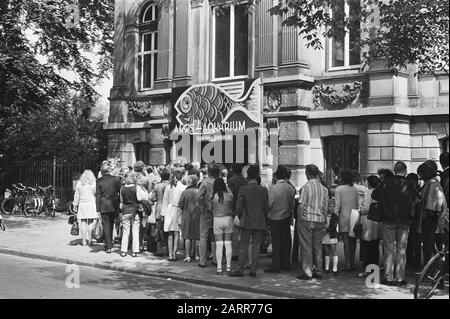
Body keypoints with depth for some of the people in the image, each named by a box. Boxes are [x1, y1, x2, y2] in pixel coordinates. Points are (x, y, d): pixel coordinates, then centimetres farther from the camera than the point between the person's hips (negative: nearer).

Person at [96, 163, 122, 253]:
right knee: (111, 225, 17)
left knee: (106, 226, 2)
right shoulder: (116, 179, -2)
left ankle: (108, 247, -3)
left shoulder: (99, 181, -6)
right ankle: (109, 245, 27)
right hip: (114, 206, 3)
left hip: (104, 206, -3)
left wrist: (98, 209, -5)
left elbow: (98, 195, -7)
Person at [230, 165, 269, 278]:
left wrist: (241, 218, 10)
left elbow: (238, 207, -8)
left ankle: (241, 270, 5)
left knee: (244, 247, 4)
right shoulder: (264, 190, -2)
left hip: (247, 222, -2)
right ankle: (253, 270, 9)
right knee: (256, 247, 7)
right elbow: (266, 208, 2)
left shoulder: (243, 189, -9)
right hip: (260, 223, 2)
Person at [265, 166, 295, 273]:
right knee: (286, 241, 12)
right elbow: (292, 204, 8)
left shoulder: (273, 189, -18)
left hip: (275, 218, -5)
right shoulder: (290, 188, 0)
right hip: (287, 217, 6)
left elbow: (268, 205, -15)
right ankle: (286, 264, 21)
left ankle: (275, 266, 4)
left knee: (276, 242, 0)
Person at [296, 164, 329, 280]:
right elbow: (325, 208, 8)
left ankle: (307, 272, 3)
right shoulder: (324, 188, 6)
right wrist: (324, 222, 15)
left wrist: (299, 220, -4)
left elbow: (301, 206, -12)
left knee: (306, 246, 1)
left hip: (307, 219, -5)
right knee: (318, 246, 12)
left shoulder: (305, 187, -10)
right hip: (320, 220, 5)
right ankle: (318, 271, 16)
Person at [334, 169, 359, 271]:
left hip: (344, 217, -4)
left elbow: (337, 206, -9)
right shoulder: (355, 189, 6)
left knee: (346, 242, -1)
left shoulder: (338, 189, -7)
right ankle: (352, 264, 13)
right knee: (353, 241, 10)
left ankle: (348, 264, -2)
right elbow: (358, 204, 9)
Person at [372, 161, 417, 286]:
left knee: (389, 250, 6)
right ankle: (399, 278, 6)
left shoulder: (387, 183, -4)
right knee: (401, 250, 6)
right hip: (404, 221, 0)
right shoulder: (409, 185, -6)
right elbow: (412, 203, -7)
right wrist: (411, 217, 4)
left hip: (388, 220, 1)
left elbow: (374, 195, 4)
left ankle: (388, 278, 5)